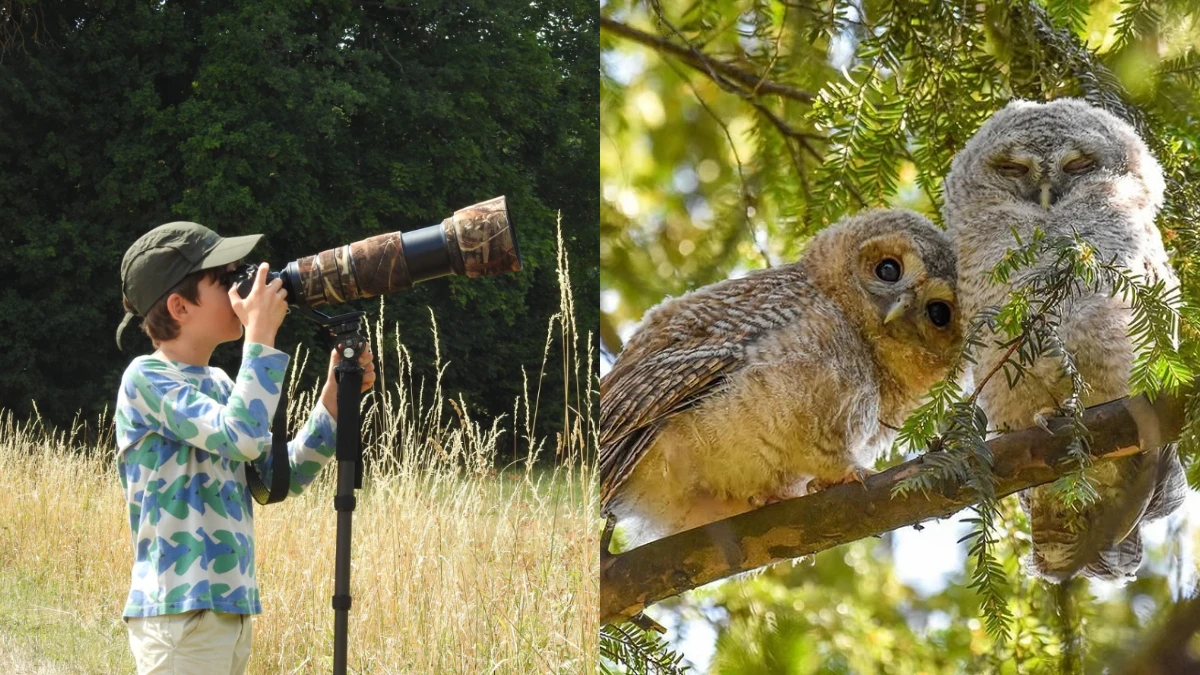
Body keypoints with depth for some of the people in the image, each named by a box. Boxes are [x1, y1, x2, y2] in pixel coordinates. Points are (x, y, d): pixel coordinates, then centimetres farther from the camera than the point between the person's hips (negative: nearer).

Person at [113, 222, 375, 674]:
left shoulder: (218, 384, 15)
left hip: (230, 611, 9)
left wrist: (333, 400, 3)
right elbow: (242, 437, -24)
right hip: (179, 615, -9)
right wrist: (261, 336, -17)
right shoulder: (147, 378, -11)